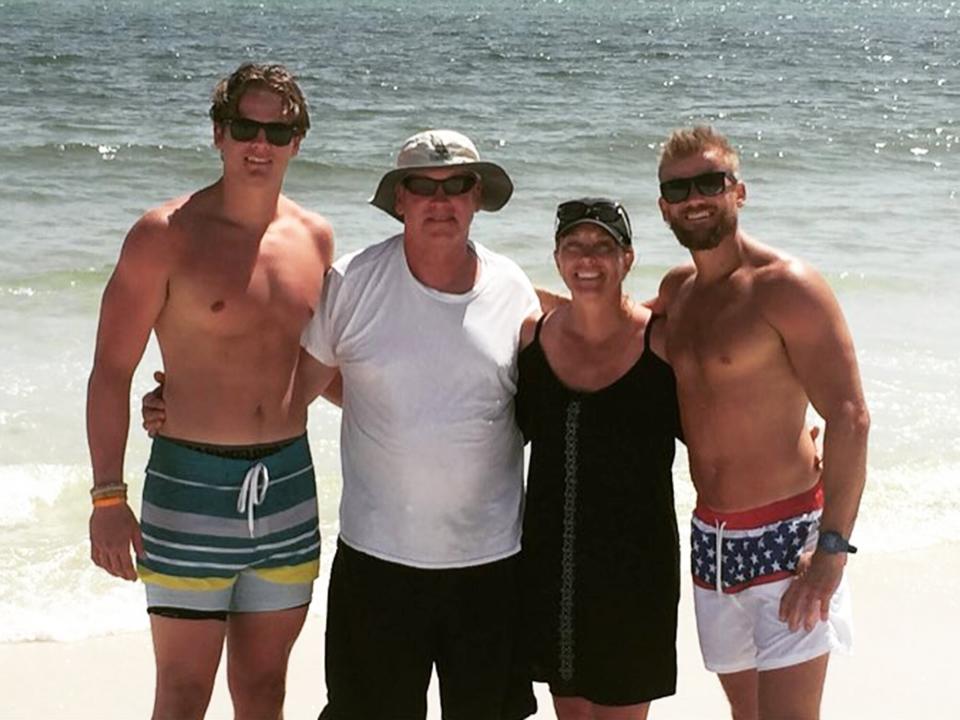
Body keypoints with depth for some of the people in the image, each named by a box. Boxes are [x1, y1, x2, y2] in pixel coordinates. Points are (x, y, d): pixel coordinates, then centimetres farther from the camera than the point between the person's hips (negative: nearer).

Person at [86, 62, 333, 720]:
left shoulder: (315, 238, 7)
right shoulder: (166, 235, -8)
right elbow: (112, 371, -8)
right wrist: (108, 497, -13)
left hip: (288, 485, 5)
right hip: (192, 484, -4)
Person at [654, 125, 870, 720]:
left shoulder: (787, 286, -13)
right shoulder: (676, 290, 9)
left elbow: (850, 418, -19)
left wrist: (833, 549, -24)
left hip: (785, 534, -7)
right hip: (711, 537, 7)